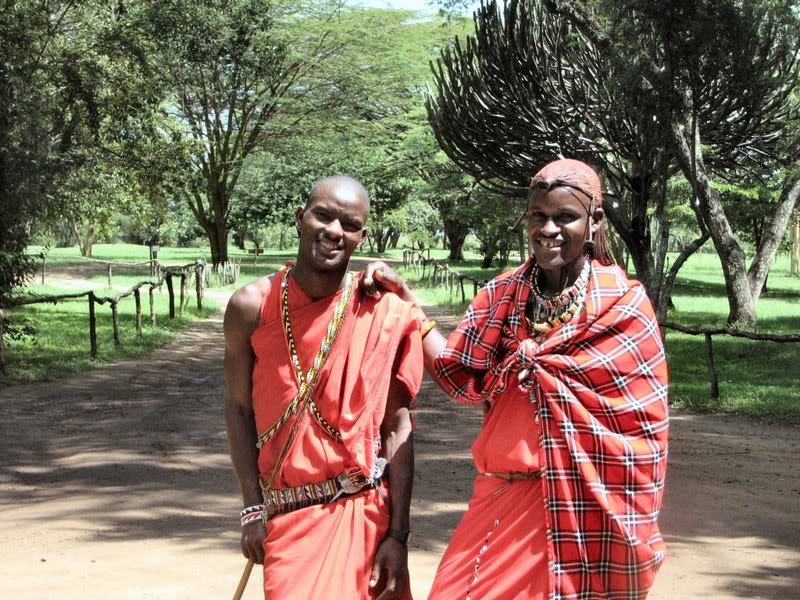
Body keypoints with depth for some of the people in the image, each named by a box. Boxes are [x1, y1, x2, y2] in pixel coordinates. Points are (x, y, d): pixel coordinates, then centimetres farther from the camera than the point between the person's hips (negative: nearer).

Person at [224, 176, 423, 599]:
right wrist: (253, 510, -1)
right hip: (284, 516, 1)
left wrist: (397, 534, -9)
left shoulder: (383, 315, -6)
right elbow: (238, 410, 3)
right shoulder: (252, 307, -3)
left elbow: (397, 427, -5)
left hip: (362, 513, -1)